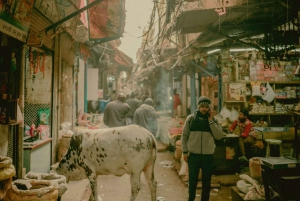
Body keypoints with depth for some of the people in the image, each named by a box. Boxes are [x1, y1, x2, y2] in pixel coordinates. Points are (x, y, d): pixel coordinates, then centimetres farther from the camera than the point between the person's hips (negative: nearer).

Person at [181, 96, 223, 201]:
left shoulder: (213, 120, 2)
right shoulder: (191, 118, -2)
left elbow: (219, 136, -9)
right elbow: (185, 135, 2)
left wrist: (211, 120, -13)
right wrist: (185, 152, -1)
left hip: (208, 155, 1)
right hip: (193, 155, -1)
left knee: (206, 182, 12)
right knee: (192, 181, 11)